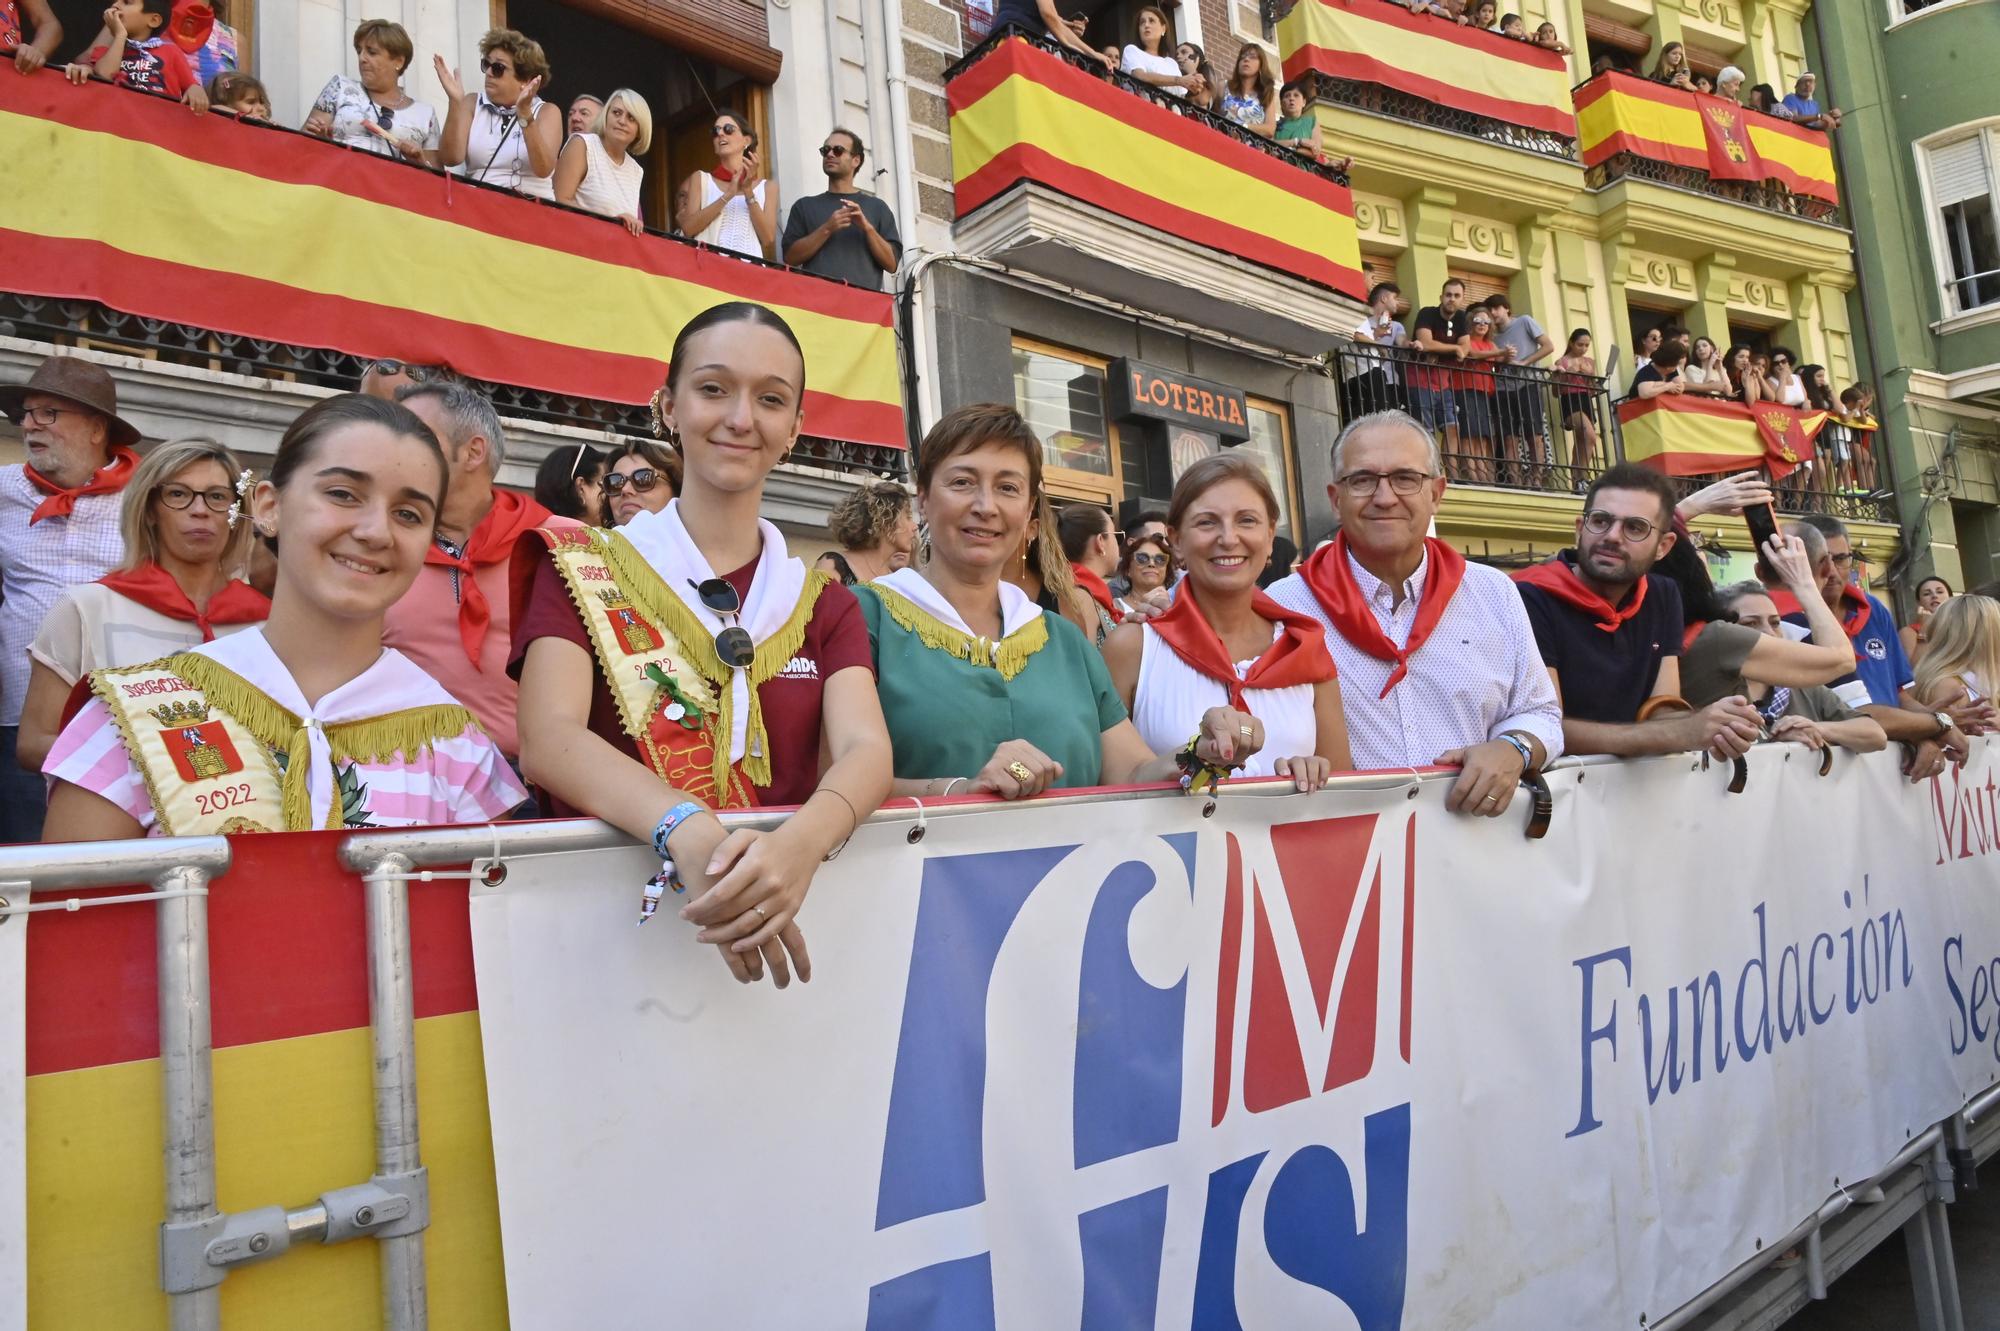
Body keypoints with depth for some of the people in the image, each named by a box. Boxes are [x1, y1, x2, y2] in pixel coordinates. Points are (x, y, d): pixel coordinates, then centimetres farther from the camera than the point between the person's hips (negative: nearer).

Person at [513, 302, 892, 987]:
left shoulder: (823, 602, 12)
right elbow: (549, 739, -10)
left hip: (787, 917, 1)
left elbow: (866, 748, -4)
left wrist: (803, 842, -26)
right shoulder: (584, 568, 5)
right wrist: (688, 832, -29)